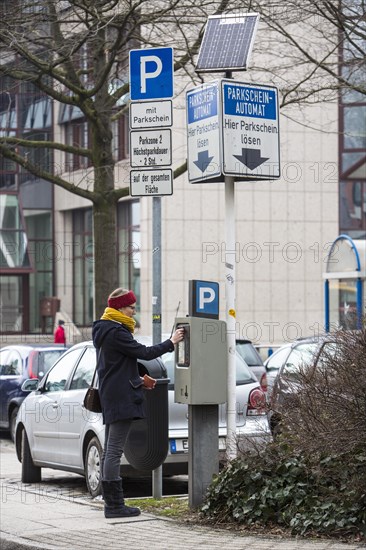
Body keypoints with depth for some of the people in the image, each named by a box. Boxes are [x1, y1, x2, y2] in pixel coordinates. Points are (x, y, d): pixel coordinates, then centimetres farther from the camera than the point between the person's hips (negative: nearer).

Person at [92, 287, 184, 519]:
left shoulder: (107, 330, 17)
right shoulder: (116, 332, -16)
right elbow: (145, 353, -18)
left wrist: (138, 380, 24)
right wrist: (171, 342, -8)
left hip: (111, 398, 11)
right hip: (121, 398, -11)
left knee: (110, 450, 11)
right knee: (114, 450, -9)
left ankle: (111, 502, 16)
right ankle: (115, 505, -8)